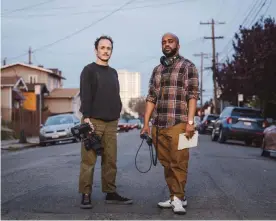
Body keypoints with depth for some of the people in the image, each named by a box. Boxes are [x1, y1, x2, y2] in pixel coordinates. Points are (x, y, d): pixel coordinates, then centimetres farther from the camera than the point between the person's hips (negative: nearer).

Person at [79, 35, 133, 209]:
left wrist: (117, 115, 14)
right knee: (89, 160, -5)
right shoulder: (89, 70, 0)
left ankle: (111, 193, 12)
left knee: (110, 160, 5)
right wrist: (86, 117, -17)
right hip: (93, 121, -6)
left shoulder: (113, 73, 20)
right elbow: (85, 96, -9)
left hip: (111, 123, 6)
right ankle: (86, 195, -1)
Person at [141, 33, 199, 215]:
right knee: (166, 164, 7)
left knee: (178, 163, -6)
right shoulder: (157, 70, 18)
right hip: (158, 125, 6)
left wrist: (190, 121, -14)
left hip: (178, 124, -5)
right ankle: (175, 197, 15)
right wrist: (146, 123, 10)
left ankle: (178, 198, 2)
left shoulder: (187, 66, 2)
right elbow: (151, 98, 16)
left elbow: (193, 96, -5)